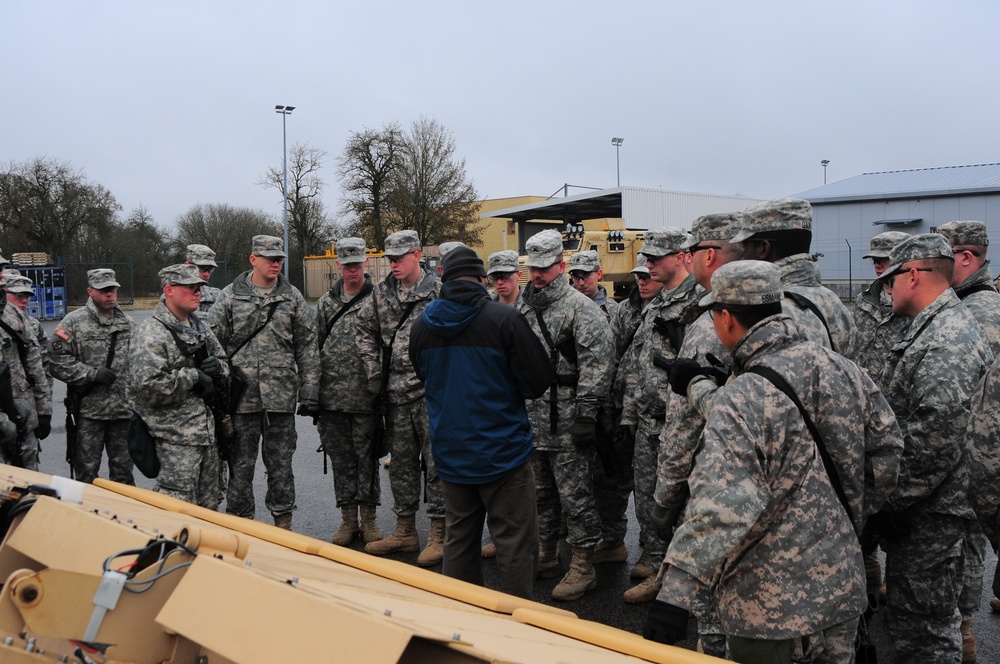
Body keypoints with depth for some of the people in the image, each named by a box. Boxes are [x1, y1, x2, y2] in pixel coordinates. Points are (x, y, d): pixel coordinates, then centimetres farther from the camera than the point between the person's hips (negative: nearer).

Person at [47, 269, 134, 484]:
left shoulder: (127, 323, 10)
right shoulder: (74, 322, -5)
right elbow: (57, 361, -10)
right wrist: (93, 374, -16)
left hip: (123, 410, 4)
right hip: (88, 411, -4)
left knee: (123, 469, 14)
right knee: (86, 470, 5)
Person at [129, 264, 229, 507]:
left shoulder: (200, 328, 14)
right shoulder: (150, 333, -13)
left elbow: (224, 364, 24)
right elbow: (147, 385, -26)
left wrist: (217, 366, -1)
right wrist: (193, 377, -18)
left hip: (206, 431, 8)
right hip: (175, 438, -8)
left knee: (208, 506, 16)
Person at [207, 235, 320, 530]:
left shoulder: (293, 297, 6)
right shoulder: (230, 296, 4)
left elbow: (307, 347, 5)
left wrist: (310, 394, 0)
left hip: (281, 396, 1)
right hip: (242, 395, -1)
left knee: (281, 463, 9)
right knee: (241, 464, 6)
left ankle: (283, 522, 21)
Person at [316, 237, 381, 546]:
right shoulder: (326, 302, 11)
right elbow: (316, 346, 14)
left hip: (365, 396, -4)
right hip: (332, 398, 4)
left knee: (367, 457, 4)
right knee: (341, 458, 10)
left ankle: (368, 518, 17)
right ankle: (347, 519, 21)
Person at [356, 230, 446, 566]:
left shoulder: (439, 292, -7)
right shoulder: (381, 292, 9)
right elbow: (366, 330, 17)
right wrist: (373, 372, 10)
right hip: (396, 393, 6)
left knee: (436, 461, 0)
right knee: (401, 462, 13)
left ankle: (438, 534, 9)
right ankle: (405, 531, 25)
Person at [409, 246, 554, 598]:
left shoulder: (422, 324, 0)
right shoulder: (505, 318, -16)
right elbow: (539, 381, -12)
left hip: (450, 455, 5)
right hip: (502, 451, -5)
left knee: (458, 539, 17)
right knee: (515, 542, 4)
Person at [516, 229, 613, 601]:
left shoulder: (580, 307, -10)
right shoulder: (523, 307, 15)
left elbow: (597, 362, -17)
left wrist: (586, 413, -20)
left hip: (567, 423, -8)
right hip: (531, 420, 8)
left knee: (575, 494, -2)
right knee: (540, 492, 18)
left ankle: (583, 566, 8)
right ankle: (546, 555, 32)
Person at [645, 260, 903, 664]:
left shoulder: (742, 399, -24)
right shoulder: (840, 367, -2)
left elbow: (721, 506, -33)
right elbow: (885, 446, 10)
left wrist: (675, 592, -33)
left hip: (771, 601, -7)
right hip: (843, 585, 7)